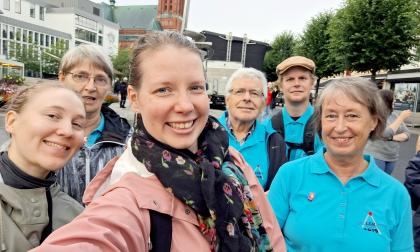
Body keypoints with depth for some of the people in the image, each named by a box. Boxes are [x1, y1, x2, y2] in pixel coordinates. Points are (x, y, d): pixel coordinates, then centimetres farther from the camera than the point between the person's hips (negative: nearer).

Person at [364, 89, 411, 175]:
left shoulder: (395, 115, 5)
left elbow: (406, 135, 3)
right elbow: (387, 133, -24)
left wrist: (392, 137, -17)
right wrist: (401, 117, -18)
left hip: (392, 158, 6)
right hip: (375, 156, -6)